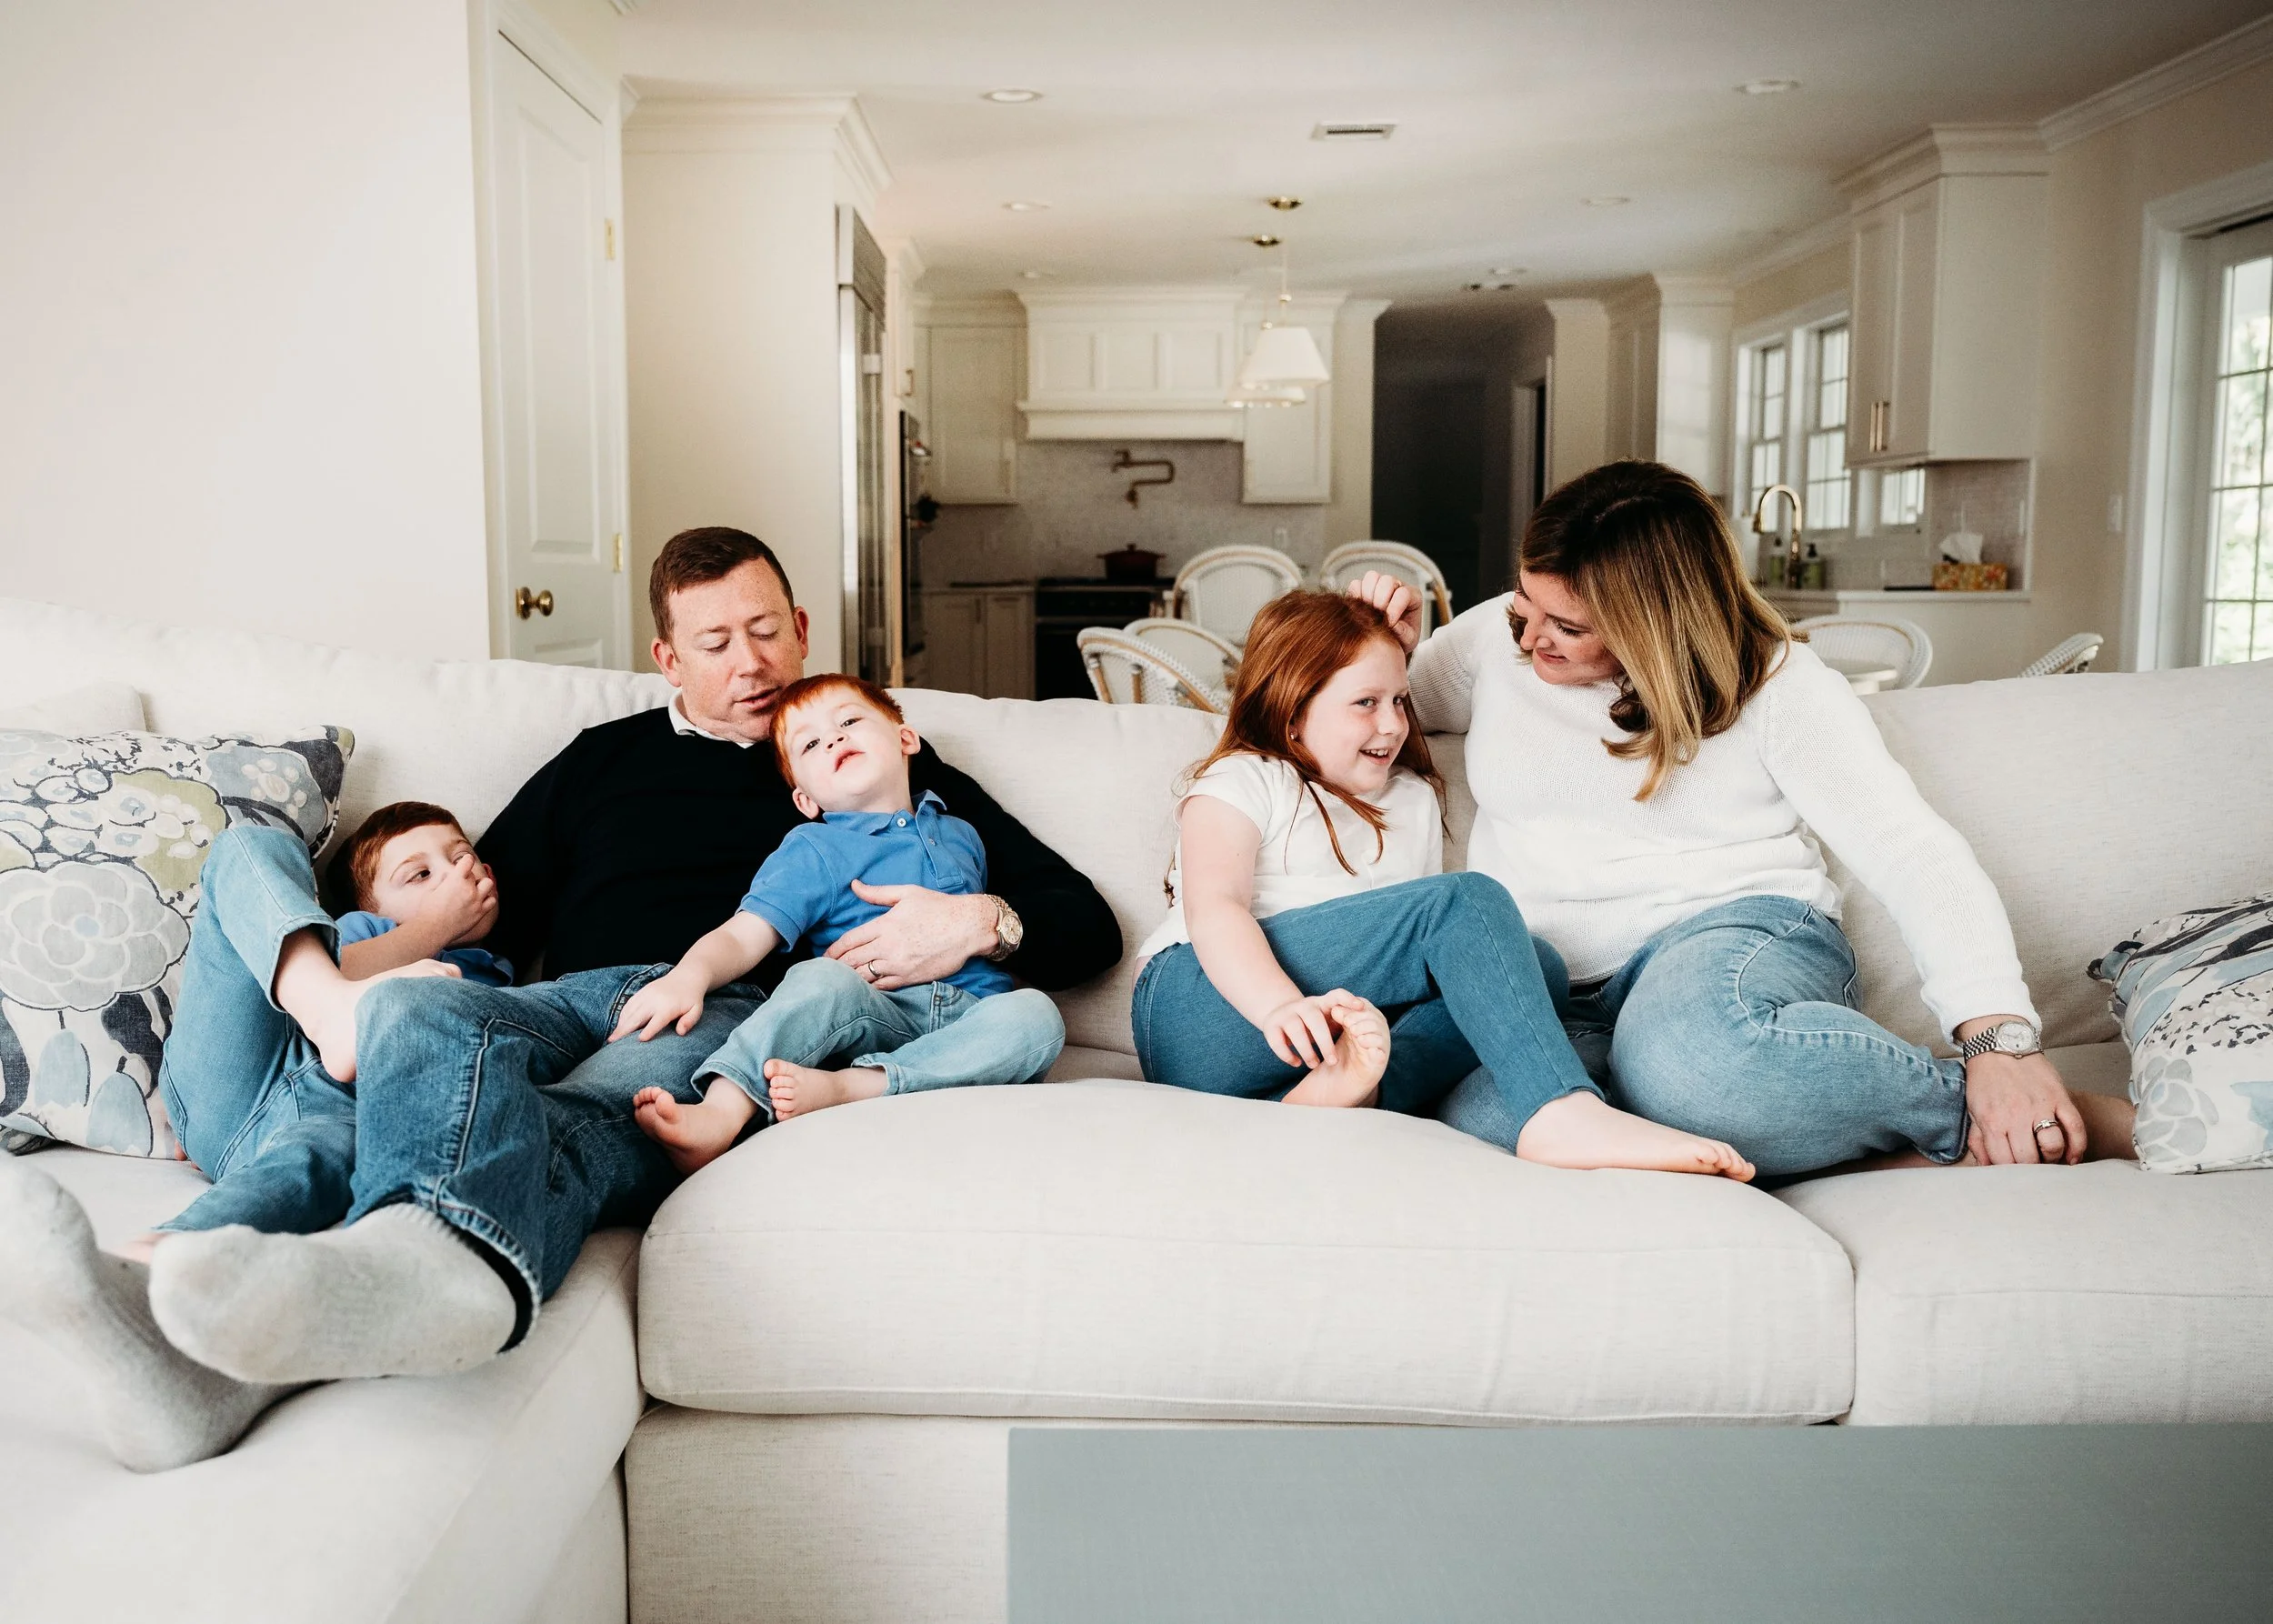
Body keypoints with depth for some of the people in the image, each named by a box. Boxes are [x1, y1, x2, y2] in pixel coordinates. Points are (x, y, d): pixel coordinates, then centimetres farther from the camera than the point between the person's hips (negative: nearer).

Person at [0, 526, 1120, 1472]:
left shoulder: (886, 767, 25)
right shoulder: (605, 761, 32)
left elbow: (1084, 924, 20)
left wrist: (984, 921, -3)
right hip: (576, 1002, 3)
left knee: (570, 1121, -37)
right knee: (415, 1014, -33)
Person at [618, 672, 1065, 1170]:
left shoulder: (961, 835, 26)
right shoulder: (812, 850, 11)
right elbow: (741, 937, -4)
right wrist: (689, 975, -24)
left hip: (970, 1016, 3)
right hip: (873, 1014, -3)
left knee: (1037, 1014, -29)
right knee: (821, 977, -34)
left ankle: (844, 1087, -40)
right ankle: (721, 1114, -49)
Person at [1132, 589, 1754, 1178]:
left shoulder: (1415, 799, 26)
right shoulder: (1241, 782, 6)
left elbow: (1424, 953, 18)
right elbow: (1214, 910, -13)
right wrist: (1282, 1006, -33)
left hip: (1349, 1024, 6)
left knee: (1534, 962, -16)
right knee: (1467, 899, -21)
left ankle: (1354, 1083, -41)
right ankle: (1558, 1112, -42)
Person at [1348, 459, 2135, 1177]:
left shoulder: (1773, 682, 2)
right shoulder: (1495, 639, 12)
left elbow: (1915, 853, -6)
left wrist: (2000, 1036, -20)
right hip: (1545, 989, 3)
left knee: (1693, 1051, -43)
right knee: (1482, 1115, -36)